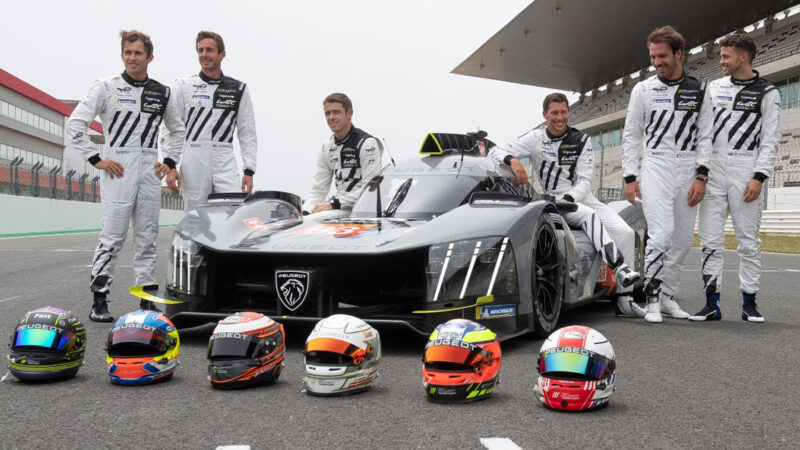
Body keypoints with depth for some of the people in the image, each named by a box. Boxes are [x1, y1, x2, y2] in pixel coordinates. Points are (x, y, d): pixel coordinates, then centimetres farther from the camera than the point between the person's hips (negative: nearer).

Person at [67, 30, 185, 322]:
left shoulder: (161, 93, 14)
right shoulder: (106, 87, 2)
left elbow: (178, 130, 26)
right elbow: (75, 124, -2)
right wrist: (96, 159, -7)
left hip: (150, 172, 4)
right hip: (118, 170, -4)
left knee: (147, 239, 7)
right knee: (112, 237, -7)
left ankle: (147, 300, 13)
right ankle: (99, 301, 0)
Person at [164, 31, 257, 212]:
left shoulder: (239, 89, 11)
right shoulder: (184, 86, 9)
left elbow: (247, 134, 11)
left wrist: (249, 170, 3)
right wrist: (170, 165, -3)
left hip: (226, 167, 0)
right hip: (193, 167, 0)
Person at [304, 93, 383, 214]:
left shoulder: (368, 144, -8)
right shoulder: (327, 147, 14)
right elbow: (318, 190, 13)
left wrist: (334, 204, -22)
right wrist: (305, 212, -6)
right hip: (340, 212, 5)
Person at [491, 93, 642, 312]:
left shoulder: (581, 140, 9)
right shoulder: (535, 139, 5)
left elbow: (585, 181, 1)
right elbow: (495, 151, -1)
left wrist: (567, 199, -19)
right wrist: (512, 160, -24)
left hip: (582, 197, 3)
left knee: (626, 232, -17)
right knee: (589, 215, -36)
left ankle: (625, 300, -13)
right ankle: (620, 268, -49)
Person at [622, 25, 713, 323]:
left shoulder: (699, 90, 9)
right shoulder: (643, 89, 6)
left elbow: (705, 136, 7)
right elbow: (631, 135, 7)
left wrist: (701, 177, -3)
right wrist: (629, 177, 0)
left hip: (688, 171, 3)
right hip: (656, 167, -3)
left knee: (683, 240, 5)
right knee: (661, 234, -17)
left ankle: (667, 297, 17)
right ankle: (652, 299, -7)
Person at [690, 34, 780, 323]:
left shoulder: (767, 93, 4)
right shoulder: (714, 87, 15)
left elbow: (770, 140, 0)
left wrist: (759, 177, -11)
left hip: (746, 169, -3)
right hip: (713, 168, 3)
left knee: (749, 240, 0)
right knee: (710, 240, 0)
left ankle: (749, 303, 10)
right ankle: (712, 303, 4)